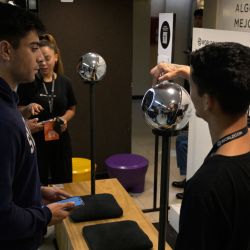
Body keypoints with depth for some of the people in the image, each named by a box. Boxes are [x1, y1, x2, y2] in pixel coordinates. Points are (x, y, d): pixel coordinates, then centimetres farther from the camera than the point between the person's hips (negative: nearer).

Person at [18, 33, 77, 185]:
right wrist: (28, 110, -24)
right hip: (36, 140, -3)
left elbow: (71, 109, 11)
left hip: (60, 140, 3)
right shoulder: (28, 82, -8)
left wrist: (64, 119, -8)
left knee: (63, 182, 13)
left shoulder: (64, 82, 0)